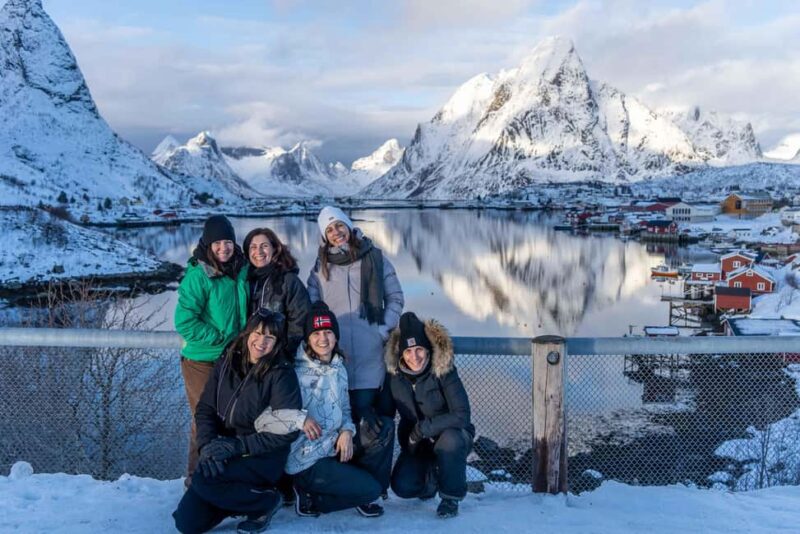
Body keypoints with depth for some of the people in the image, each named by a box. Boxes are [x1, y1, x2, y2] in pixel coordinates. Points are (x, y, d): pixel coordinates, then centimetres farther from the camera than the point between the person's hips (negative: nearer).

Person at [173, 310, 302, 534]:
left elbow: (287, 430, -16)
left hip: (263, 458, -5)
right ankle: (239, 497, 18)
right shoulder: (226, 362, 2)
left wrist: (237, 445, -21)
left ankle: (266, 501, -6)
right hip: (223, 455, 5)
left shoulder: (281, 373, -13)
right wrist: (207, 444, -18)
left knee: (203, 480, -29)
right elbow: (205, 409, 2)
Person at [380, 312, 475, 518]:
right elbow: (384, 413, -2)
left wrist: (424, 427, -28)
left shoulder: (444, 371, -22)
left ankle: (451, 497, -11)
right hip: (415, 445, 3)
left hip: (453, 437, -3)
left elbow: (461, 415, -27)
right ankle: (430, 478, 18)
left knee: (449, 439, -38)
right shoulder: (394, 375, -11)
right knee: (402, 486, -20)